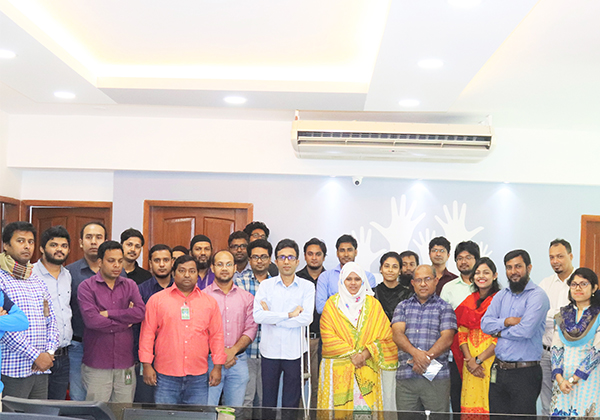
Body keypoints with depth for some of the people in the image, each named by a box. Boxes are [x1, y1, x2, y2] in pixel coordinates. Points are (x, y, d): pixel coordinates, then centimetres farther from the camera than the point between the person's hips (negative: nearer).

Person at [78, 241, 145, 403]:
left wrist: (108, 313, -9)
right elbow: (91, 319, -14)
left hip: (125, 363, 3)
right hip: (96, 364, -3)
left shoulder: (130, 285, 11)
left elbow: (140, 312, -6)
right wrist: (125, 323, -5)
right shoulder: (87, 286, 0)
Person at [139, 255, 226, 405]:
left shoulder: (210, 302, 10)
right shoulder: (157, 300, 4)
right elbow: (147, 333, 3)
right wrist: (147, 365, -2)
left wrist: (217, 366, 5)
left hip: (199, 377, 1)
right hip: (166, 376, -1)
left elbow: (216, 335, 10)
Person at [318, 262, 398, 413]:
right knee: (339, 407, -4)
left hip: (367, 369, 1)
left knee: (366, 405, -3)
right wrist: (351, 354, -11)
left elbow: (384, 336, 3)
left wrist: (364, 354, -11)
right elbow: (328, 336, -3)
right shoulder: (332, 303, 5)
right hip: (338, 369, -1)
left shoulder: (373, 304, 9)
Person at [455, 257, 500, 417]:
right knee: (470, 404, 4)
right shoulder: (469, 301, 13)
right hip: (470, 361, 4)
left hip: (491, 360, -4)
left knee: (488, 403, -5)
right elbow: (461, 333, 9)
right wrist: (469, 359, -5)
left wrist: (479, 359, -11)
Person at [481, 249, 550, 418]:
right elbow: (485, 323, 4)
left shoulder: (537, 296, -9)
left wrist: (499, 332, -5)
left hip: (524, 372, -6)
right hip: (498, 371, 6)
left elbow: (526, 330, -20)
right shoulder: (501, 296, 13)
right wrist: (507, 321, -13)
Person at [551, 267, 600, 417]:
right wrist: (559, 378, -10)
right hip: (563, 377, 4)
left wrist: (573, 379, -14)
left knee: (584, 413, -4)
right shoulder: (563, 315, 10)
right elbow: (556, 348, 4)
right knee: (560, 413, 2)